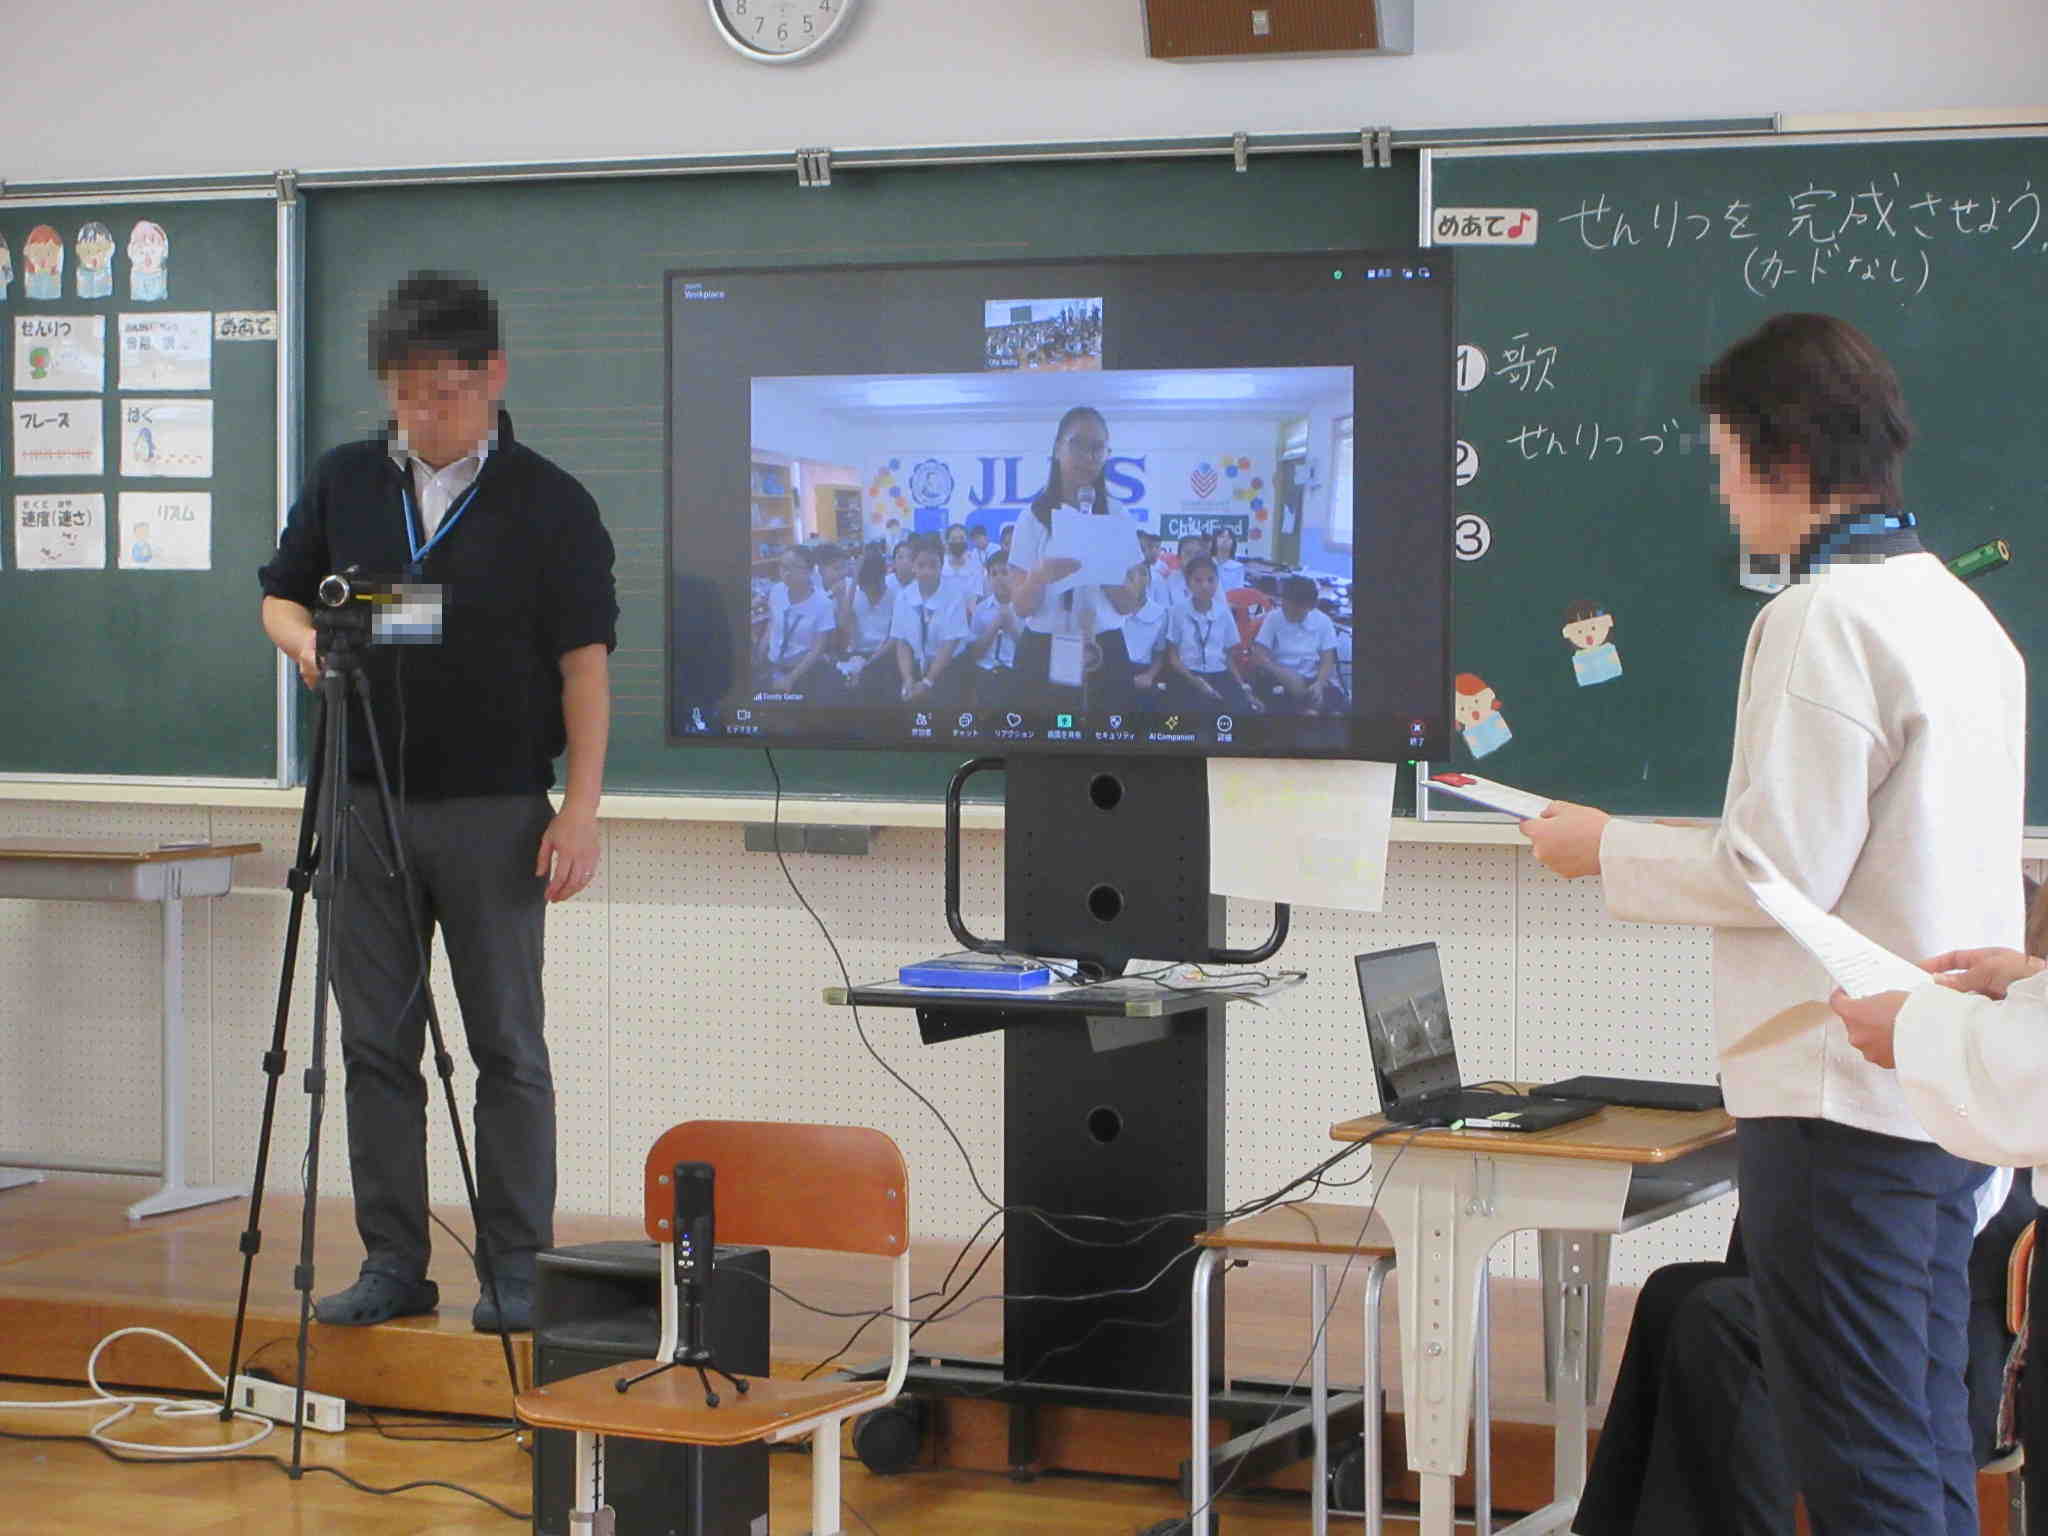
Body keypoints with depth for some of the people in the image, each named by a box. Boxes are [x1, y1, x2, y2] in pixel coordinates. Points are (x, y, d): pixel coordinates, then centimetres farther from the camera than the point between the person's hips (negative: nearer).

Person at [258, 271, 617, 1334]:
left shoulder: (549, 505, -2)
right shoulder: (344, 485, 8)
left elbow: (584, 664, -4)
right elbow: (280, 597, 18)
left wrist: (580, 807, -11)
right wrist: (306, 640, -7)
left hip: (493, 809, -4)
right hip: (365, 802, 4)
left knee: (508, 1047, 0)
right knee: (376, 1045, 6)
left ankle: (518, 1271, 7)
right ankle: (392, 1265, 14)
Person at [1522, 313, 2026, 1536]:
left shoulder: (1823, 620, -15)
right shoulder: (1961, 611, 13)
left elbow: (1783, 872, -17)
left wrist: (1610, 851, -4)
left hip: (1844, 1097, -9)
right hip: (1945, 1090, 9)